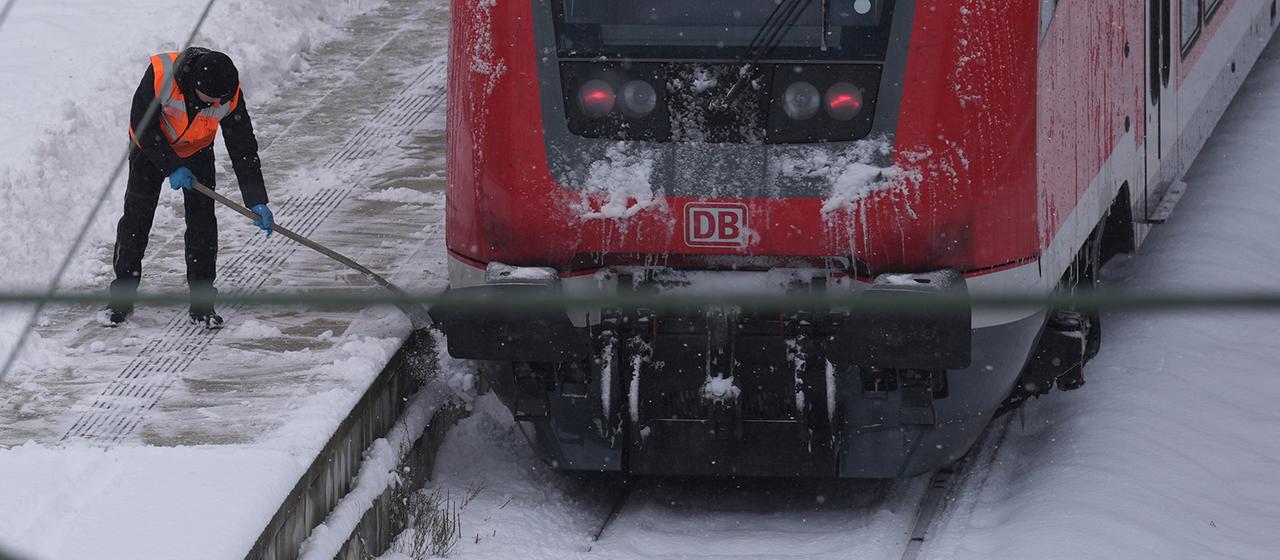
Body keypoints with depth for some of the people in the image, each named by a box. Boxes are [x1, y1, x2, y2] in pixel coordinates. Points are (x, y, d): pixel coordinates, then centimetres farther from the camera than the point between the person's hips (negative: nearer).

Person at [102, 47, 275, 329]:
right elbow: (142, 125, -24)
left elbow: (243, 149, -19)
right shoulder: (161, 73, -36)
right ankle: (121, 299, 4)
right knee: (136, 216, -7)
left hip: (197, 150, 2)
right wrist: (172, 166, -27)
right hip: (150, 147, -1)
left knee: (202, 221, -7)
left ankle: (202, 303, 3)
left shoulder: (229, 95, -28)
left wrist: (257, 202, -23)